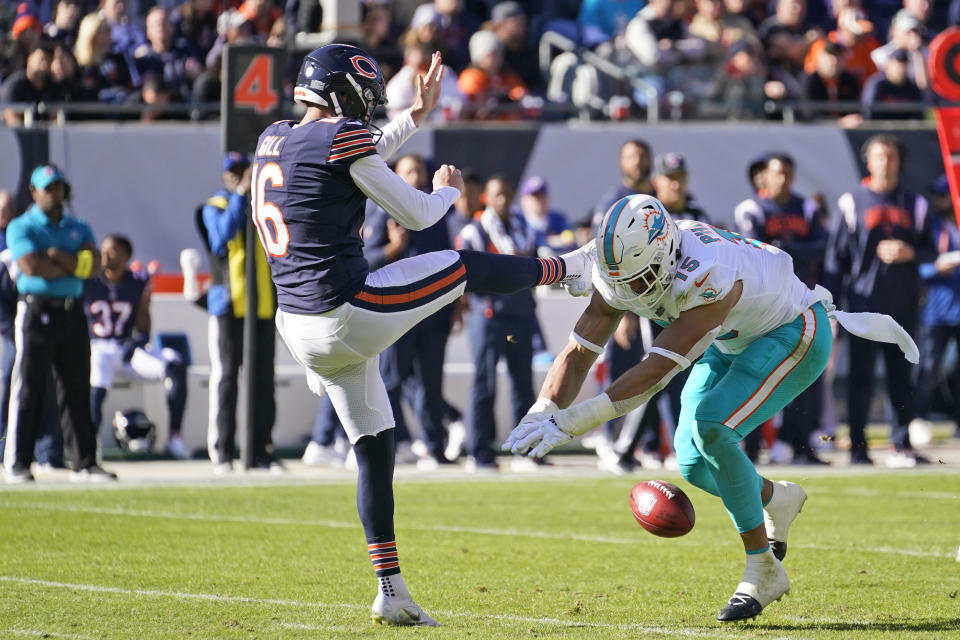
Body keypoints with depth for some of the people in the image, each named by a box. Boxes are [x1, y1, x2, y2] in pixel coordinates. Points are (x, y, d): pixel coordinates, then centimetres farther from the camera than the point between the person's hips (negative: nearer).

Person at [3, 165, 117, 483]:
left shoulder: (79, 228, 16)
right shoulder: (21, 228, 1)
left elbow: (92, 264, -1)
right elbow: (30, 266, -15)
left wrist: (56, 255, -12)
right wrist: (73, 265, -6)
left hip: (72, 313, 5)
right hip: (37, 310, -5)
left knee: (77, 389, 5)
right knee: (28, 388, -6)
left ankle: (84, 462, 7)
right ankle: (17, 464, -3)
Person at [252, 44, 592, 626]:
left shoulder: (274, 140, 11)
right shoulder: (340, 138, -13)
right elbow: (415, 214, -4)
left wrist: (416, 117, 36)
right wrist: (449, 190, 19)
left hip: (302, 331, 8)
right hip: (350, 311, -8)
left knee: (374, 449, 15)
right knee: (465, 267, 13)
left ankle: (391, 593, 15)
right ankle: (564, 269, 41)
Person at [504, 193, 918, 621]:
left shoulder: (706, 277, -41)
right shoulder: (621, 272, -18)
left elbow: (656, 372, -43)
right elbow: (577, 352, -17)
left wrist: (570, 422, -47)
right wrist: (543, 413, -36)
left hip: (794, 334, -8)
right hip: (736, 341, 8)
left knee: (712, 429, -26)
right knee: (695, 465, -1)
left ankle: (762, 571, -14)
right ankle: (777, 500, 32)